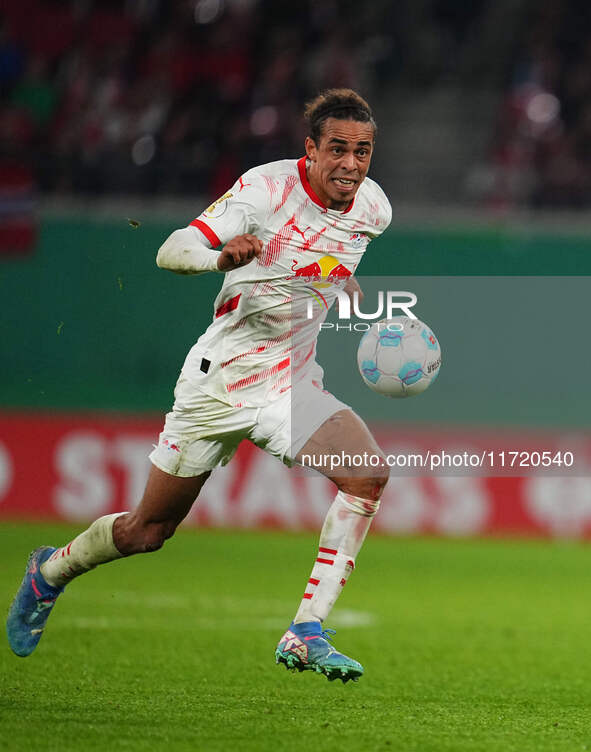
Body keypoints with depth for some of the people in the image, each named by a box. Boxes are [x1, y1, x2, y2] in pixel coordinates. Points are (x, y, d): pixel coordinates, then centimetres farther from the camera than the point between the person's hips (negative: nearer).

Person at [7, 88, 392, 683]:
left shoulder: (374, 207, -2)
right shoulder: (265, 187, -17)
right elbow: (170, 253, -25)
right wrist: (221, 257, -44)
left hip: (291, 383, 3)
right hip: (218, 377, -3)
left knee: (369, 474, -25)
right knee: (148, 529, 8)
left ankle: (306, 633, -22)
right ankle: (51, 572, 40)